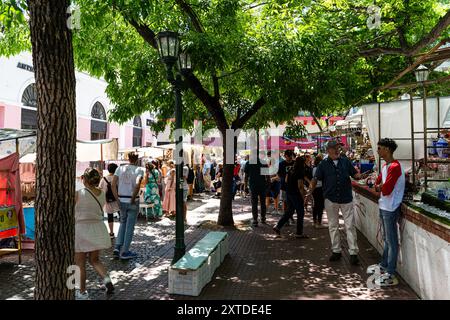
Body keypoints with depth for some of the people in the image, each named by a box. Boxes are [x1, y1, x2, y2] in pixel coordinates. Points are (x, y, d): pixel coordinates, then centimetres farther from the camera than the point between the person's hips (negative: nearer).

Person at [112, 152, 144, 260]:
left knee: (123, 223, 22)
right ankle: (125, 252, 13)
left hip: (121, 200, 4)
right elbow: (137, 185, -22)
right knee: (130, 226, 7)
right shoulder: (139, 170, -6)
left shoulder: (120, 168, 4)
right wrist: (133, 199, -13)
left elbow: (113, 184, -4)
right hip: (133, 202, -4)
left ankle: (117, 248, 16)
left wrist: (117, 198, 0)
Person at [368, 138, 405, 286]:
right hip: (383, 207, 10)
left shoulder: (395, 167, -19)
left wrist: (381, 187, -3)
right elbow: (377, 185, 15)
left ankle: (391, 275, 6)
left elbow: (385, 190, -24)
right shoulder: (385, 166, 12)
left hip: (391, 209, -9)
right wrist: (381, 186, -7)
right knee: (386, 239, 20)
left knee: (392, 241, -1)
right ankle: (384, 265, 34)